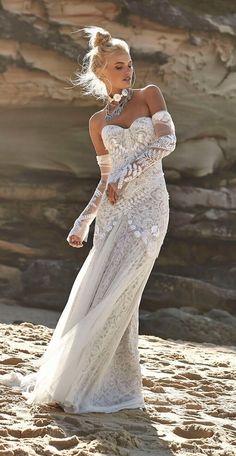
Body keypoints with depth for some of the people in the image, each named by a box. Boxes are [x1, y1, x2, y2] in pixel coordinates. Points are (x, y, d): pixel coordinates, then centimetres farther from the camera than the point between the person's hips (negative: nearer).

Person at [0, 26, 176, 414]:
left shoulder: (149, 95, 7)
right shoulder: (98, 122, 14)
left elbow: (167, 140, -6)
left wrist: (125, 173, -10)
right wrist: (83, 220, 9)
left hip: (148, 207, -3)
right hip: (113, 211, 4)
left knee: (116, 296, -9)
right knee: (94, 293, -1)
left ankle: (80, 385, -2)